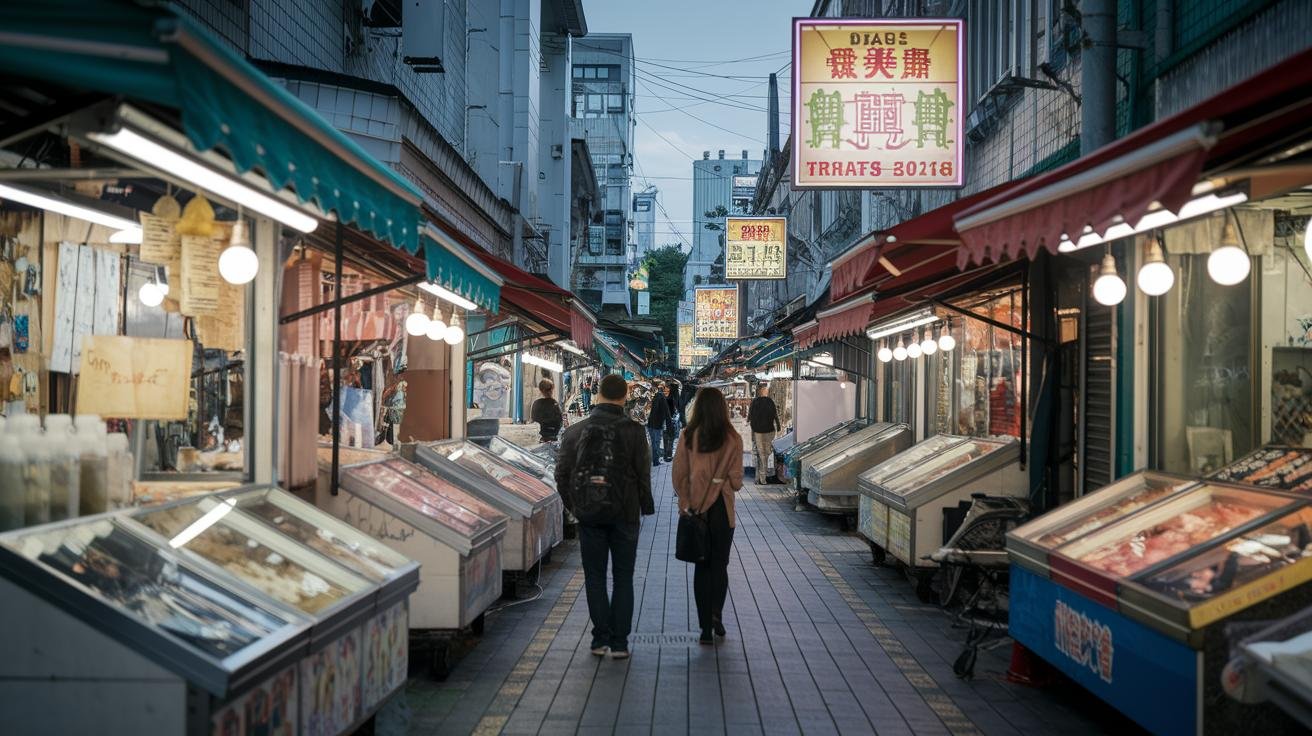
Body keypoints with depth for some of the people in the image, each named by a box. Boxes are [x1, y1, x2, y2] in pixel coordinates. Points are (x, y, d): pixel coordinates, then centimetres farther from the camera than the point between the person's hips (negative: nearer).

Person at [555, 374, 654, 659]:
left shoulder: (575, 431, -1)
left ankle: (601, 639, 11)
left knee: (595, 577, 11)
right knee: (623, 578, 8)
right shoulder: (633, 431, -8)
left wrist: (574, 506, 12)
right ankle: (619, 642, 7)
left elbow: (562, 475, 2)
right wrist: (646, 507, 5)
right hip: (625, 515, -1)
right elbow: (643, 474, -8)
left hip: (589, 515, 1)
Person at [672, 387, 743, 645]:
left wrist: (684, 502, 6)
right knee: (720, 564, 14)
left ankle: (705, 626, 11)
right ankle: (716, 613, -3)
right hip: (721, 506, -1)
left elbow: (679, 474, -2)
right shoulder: (732, 439, -7)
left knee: (702, 565, 10)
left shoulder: (688, 436, -4)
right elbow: (735, 480, -5)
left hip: (695, 506, 1)